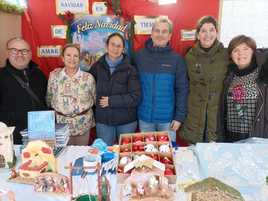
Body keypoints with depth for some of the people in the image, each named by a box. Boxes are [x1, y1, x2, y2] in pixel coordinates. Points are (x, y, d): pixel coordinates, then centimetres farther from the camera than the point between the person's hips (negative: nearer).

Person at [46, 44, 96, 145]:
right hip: (61, 123, 1)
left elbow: (95, 98, 5)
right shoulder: (54, 75, -2)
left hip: (82, 123, 0)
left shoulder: (88, 77, -6)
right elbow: (48, 98, 8)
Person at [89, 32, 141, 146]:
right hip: (103, 120, 2)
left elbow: (135, 97, -13)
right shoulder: (97, 66, 0)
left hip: (126, 121, -1)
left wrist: (111, 101, -16)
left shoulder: (130, 69, -8)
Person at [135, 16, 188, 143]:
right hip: (144, 117, 2)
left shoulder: (176, 59, -5)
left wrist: (180, 116, -8)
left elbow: (182, 90, -5)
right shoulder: (140, 56, -1)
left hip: (167, 118, -1)